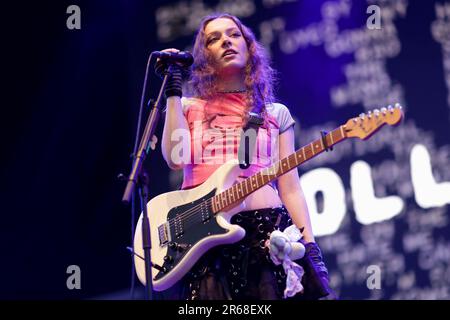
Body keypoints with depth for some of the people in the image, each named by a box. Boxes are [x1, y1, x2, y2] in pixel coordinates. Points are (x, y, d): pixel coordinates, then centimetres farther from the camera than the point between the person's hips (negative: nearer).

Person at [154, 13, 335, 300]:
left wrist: (310, 246, -1)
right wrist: (173, 90, 0)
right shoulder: (188, 107, 16)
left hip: (265, 229, 1)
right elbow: (175, 158, -4)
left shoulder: (276, 114, 16)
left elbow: (290, 189, 10)